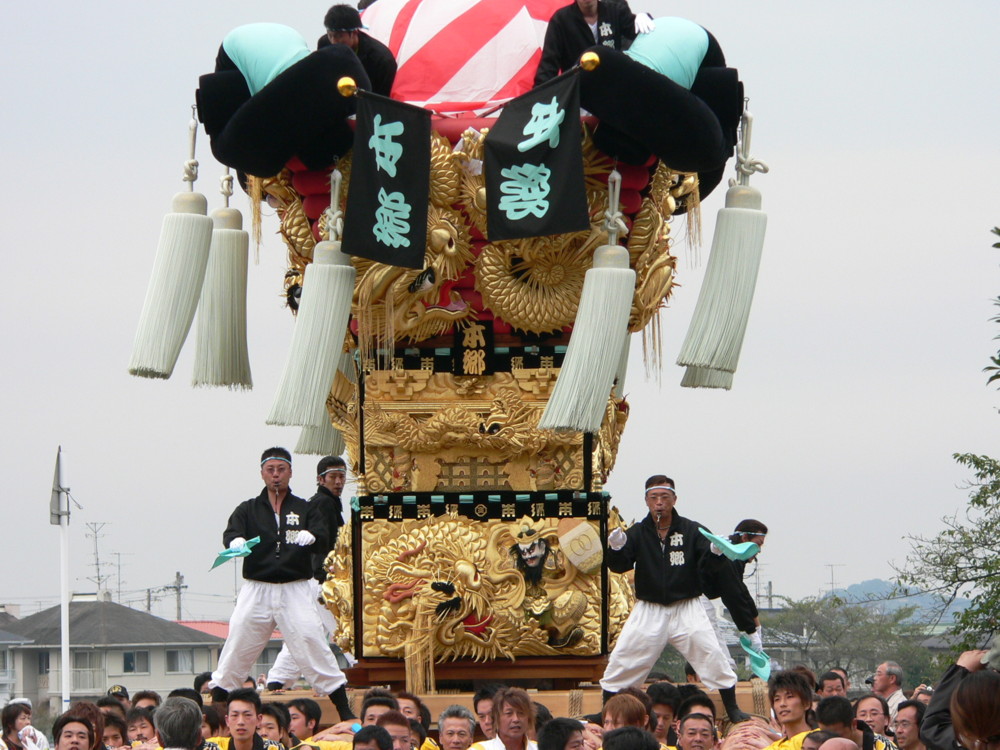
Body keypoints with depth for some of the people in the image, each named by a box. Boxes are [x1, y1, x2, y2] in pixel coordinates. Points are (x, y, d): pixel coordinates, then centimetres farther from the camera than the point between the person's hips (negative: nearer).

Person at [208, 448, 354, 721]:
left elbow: (323, 537, -6)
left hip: (295, 590, -1)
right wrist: (236, 540, -33)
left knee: (311, 644, -9)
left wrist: (311, 535, -31)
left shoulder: (304, 509, 9)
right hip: (256, 589, 1)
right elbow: (230, 533, -7)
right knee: (238, 647, -2)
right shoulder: (249, 509, 10)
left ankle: (345, 712, -5)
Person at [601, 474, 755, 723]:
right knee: (621, 662, -3)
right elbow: (618, 566, -10)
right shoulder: (638, 533, 0)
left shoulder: (692, 531, -3)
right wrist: (616, 549, -33)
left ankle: (732, 710, 4)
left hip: (686, 609, -1)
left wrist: (716, 555, -33)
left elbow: (715, 570, -9)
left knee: (713, 657, -10)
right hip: (649, 611, 1)